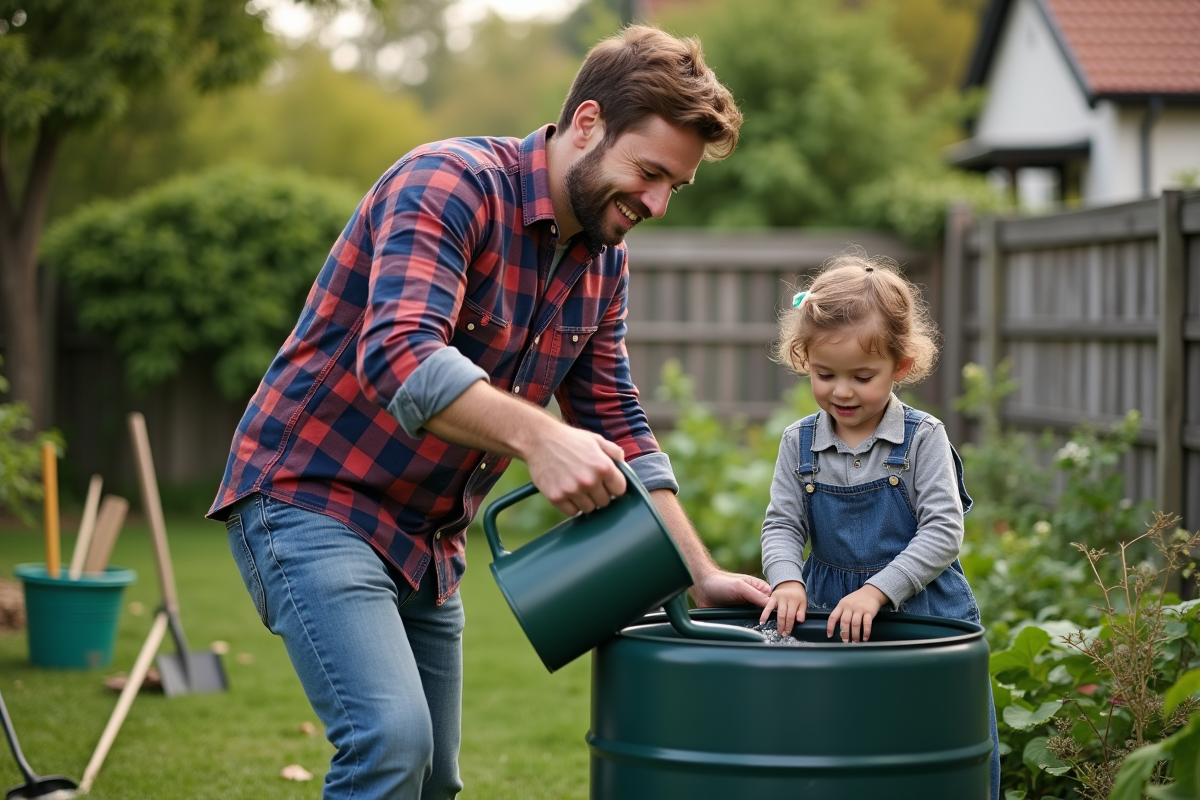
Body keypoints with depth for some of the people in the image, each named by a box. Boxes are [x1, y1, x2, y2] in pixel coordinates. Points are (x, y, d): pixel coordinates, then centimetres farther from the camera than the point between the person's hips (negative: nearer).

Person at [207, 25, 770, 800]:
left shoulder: (603, 261, 5)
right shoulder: (449, 183, -20)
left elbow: (618, 427, 10)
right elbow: (398, 356, -35)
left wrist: (703, 574, 1)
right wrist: (537, 436, -46)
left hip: (428, 537, 8)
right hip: (311, 497, -8)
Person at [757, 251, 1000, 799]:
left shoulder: (922, 439, -9)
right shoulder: (799, 444, 2)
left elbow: (943, 531, -14)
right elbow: (782, 526, 2)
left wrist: (877, 591, -24)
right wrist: (787, 580, -19)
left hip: (926, 613, -2)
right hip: (833, 612, 3)